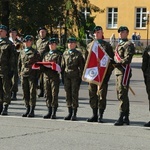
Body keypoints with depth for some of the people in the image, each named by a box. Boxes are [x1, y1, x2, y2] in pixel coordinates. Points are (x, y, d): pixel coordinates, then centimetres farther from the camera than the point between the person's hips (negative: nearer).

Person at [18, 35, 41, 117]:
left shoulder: (35, 53, -1)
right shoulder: (22, 52, 14)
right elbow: (19, 63, 21)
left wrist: (37, 76, -9)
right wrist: (20, 73, 11)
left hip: (32, 75, -5)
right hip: (23, 75, 5)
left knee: (32, 92, -4)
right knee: (25, 93, 6)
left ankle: (32, 111, 0)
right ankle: (27, 109, 15)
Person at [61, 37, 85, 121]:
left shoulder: (78, 54, 0)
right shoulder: (65, 54, 12)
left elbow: (81, 66, -1)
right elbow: (62, 65, 16)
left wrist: (80, 77, -7)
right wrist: (62, 76, 10)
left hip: (75, 77, -4)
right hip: (66, 76, 4)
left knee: (74, 94, -3)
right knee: (68, 95, 6)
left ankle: (74, 114, 1)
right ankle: (70, 113, 13)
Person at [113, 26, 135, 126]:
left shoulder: (128, 45, -8)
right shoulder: (120, 45, 21)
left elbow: (127, 59, -19)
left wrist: (117, 63, -25)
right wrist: (114, 63, 10)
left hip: (124, 71, -10)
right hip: (118, 71, 10)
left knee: (122, 95, -10)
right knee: (121, 94, 13)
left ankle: (122, 118, -10)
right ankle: (126, 118, 19)